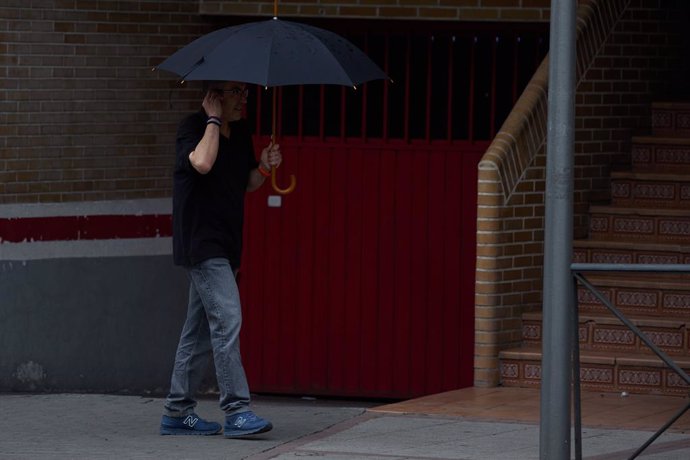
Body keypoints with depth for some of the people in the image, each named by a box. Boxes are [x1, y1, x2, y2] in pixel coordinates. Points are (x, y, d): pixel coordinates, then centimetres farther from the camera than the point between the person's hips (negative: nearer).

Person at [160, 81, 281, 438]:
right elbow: (202, 162, -30)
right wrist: (213, 118, -17)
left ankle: (178, 412, 17)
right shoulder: (192, 127, -10)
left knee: (201, 328, 11)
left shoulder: (240, 132, 12)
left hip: (225, 244, 8)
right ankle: (236, 411, -18)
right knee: (227, 318, -17)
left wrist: (263, 168, -1)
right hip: (201, 242, -8)